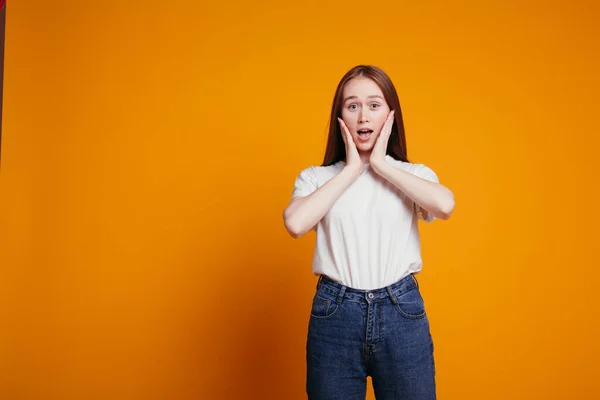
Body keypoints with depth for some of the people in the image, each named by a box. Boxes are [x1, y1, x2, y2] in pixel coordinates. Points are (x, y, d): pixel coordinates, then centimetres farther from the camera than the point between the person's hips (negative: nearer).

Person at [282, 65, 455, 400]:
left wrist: (381, 165, -9)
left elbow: (445, 205, -17)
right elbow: (295, 224, -17)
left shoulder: (414, 175, 5)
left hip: (402, 311, 1)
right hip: (334, 313, 0)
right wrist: (351, 169, -9)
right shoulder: (315, 177, 4)